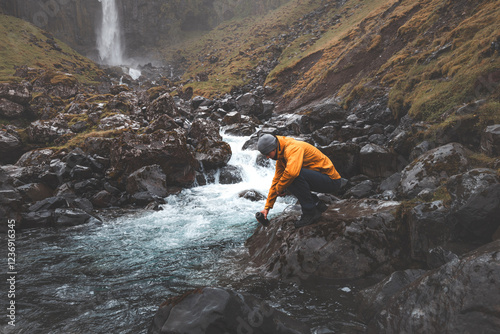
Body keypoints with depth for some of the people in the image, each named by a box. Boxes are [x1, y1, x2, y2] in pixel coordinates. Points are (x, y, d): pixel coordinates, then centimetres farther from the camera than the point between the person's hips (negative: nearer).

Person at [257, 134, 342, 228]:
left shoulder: (294, 148, -22)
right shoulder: (281, 157, 8)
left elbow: (292, 171, -40)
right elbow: (276, 180, 14)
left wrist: (279, 188, -21)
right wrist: (267, 207, 15)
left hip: (331, 181, -9)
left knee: (295, 174, -29)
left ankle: (310, 213, -16)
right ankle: (317, 204, 9)